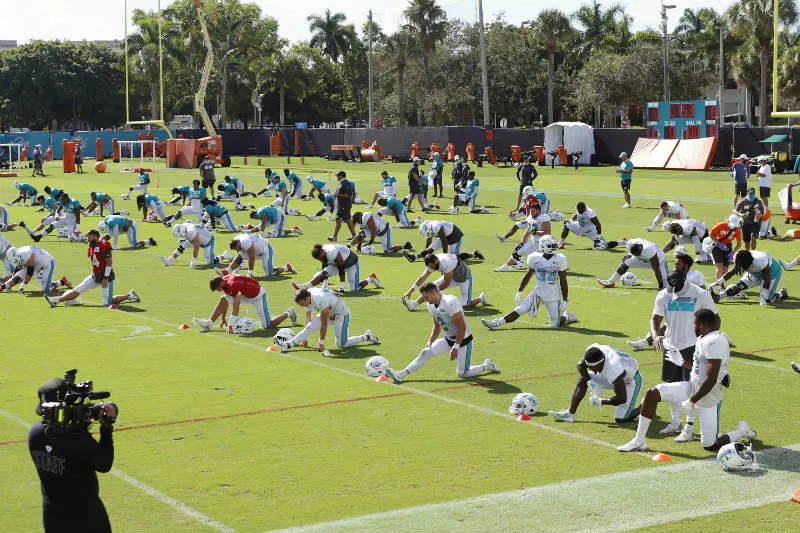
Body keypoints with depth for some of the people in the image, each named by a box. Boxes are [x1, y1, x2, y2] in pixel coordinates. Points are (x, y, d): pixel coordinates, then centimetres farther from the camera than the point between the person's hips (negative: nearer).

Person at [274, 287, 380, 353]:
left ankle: (367, 337, 5)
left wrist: (321, 343, -26)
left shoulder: (320, 300, -37)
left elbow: (324, 323, -31)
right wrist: (304, 338, 6)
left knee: (341, 344, -11)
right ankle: (288, 345, -13)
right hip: (329, 313, 8)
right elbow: (308, 319, 1)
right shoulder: (307, 298, -12)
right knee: (309, 327, -11)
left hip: (342, 313, -8)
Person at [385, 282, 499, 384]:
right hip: (448, 339, 7)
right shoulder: (431, 305, -1)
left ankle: (487, 366, 17)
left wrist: (455, 347, -24)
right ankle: (401, 375, -11)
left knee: (462, 374, -5)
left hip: (463, 340, -7)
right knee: (425, 353, -9)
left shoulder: (450, 302, -28)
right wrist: (430, 341, 1)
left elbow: (462, 327, -25)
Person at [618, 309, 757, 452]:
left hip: (708, 397, -9)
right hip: (692, 387, 9)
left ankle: (742, 431, 27)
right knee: (652, 394, -2)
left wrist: (692, 401, -22)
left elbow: (711, 380, -27)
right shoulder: (703, 339, 6)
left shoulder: (715, 342, -24)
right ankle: (639, 441, 6)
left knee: (710, 445, -2)